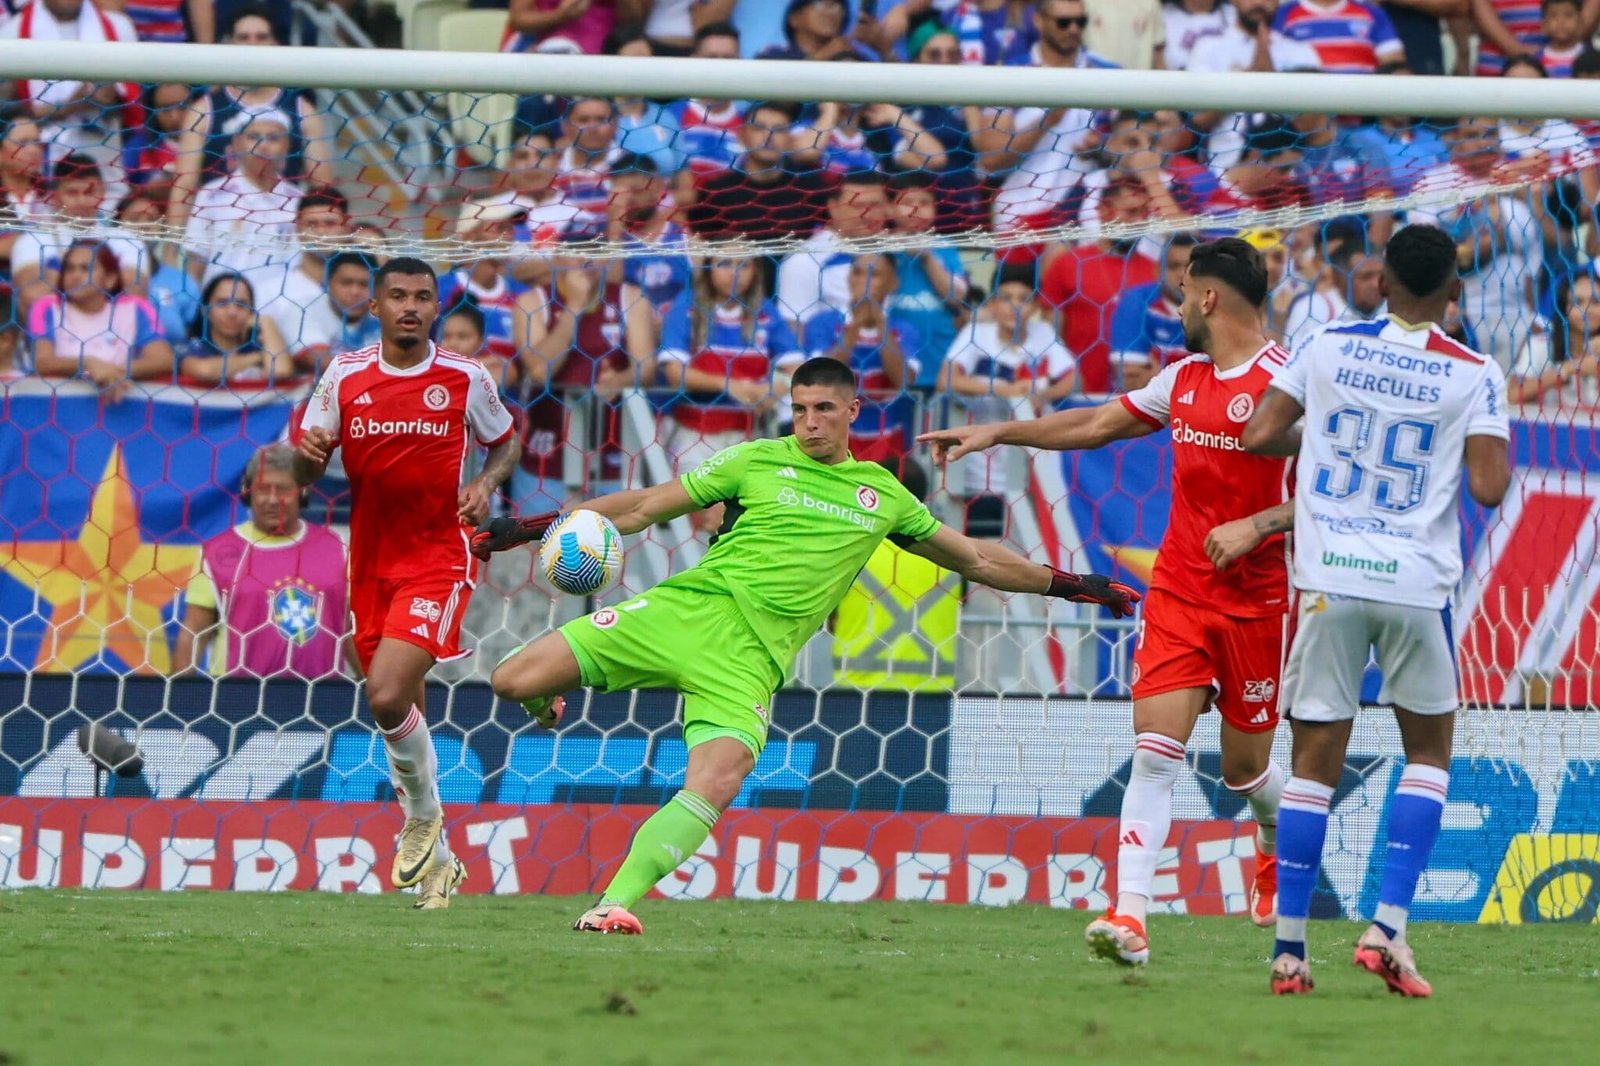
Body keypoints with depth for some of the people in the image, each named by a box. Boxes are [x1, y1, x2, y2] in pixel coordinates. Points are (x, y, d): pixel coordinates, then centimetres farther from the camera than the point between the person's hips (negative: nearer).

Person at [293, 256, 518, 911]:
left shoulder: (465, 378, -3)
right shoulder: (346, 377, 1)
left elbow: (505, 441, 13)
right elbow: (306, 475, 6)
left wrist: (486, 484, -8)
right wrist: (309, 452, -18)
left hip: (439, 557, -4)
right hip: (372, 562, 4)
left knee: (388, 696, -22)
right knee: (400, 711, 11)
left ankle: (424, 814, 4)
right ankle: (436, 860, 27)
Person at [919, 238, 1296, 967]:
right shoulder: (1184, 379, 11)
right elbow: (1096, 425, 25)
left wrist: (1255, 527, -27)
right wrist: (996, 434, 26)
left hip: (1255, 599, -5)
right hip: (1177, 591, 5)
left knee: (1244, 768, 9)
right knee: (1155, 749, -11)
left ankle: (1276, 835, 44)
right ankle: (1130, 915, -19)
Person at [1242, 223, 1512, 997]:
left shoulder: (1328, 349, 2)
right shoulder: (1475, 376, -3)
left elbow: (1259, 436, -1)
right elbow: (1487, 487, -10)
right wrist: (1502, 447, 11)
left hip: (1329, 579, 1)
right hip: (1417, 583, -1)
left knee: (1315, 760, 6)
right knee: (1429, 749, 15)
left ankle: (1288, 949, 2)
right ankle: (1387, 927, 1)